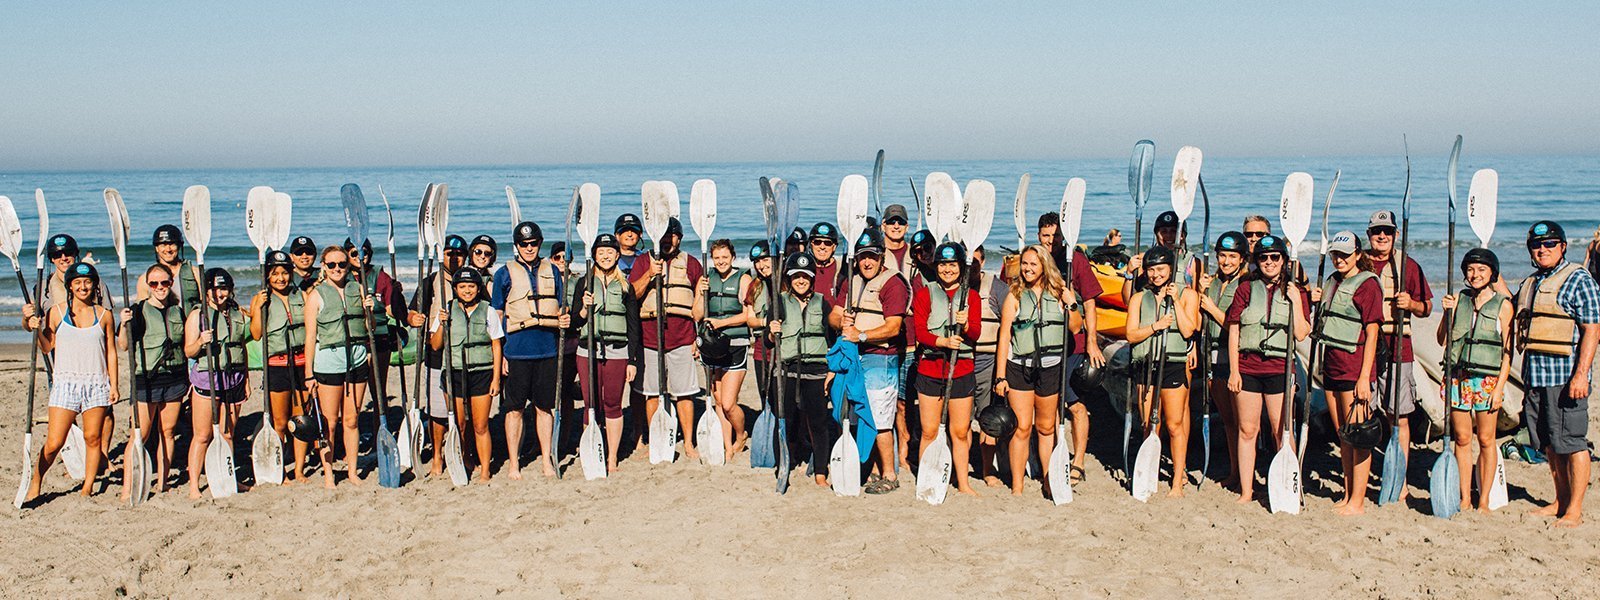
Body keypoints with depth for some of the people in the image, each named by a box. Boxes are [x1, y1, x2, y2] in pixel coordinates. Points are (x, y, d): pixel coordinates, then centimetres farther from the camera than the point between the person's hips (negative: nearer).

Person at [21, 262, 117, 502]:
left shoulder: (104, 314, 6)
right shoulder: (56, 312, 4)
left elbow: (111, 352, 10)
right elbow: (48, 348, 7)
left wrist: (113, 384, 6)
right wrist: (37, 329, -10)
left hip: (97, 383, 1)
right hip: (65, 382, -1)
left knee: (93, 437, 3)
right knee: (54, 443, -5)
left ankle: (88, 487, 14)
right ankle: (34, 484, 14)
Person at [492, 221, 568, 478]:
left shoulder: (551, 271, 11)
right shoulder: (505, 274, 3)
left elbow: (561, 309, 17)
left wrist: (564, 319, -7)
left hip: (547, 350, 2)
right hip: (516, 350, -2)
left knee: (545, 407, 8)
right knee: (515, 408, 3)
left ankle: (547, 460, 18)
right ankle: (514, 464, 13)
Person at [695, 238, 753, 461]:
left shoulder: (743, 280, -1)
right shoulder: (706, 280, 10)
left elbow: (748, 315, -7)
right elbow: (697, 316, 8)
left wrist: (721, 322, -16)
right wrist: (702, 294, -7)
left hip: (735, 345, -4)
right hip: (711, 344, 5)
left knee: (728, 404, -9)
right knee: (717, 401, 8)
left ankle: (741, 436, 19)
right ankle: (728, 446, 20)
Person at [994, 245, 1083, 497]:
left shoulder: (1059, 292, 7)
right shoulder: (1014, 295, 3)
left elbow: (1076, 328, 9)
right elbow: (1004, 335, 1)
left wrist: (1071, 305, -9)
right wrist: (1000, 375, -4)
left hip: (1051, 367, 1)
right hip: (1019, 367, -1)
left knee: (1046, 428, 11)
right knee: (1022, 428, -3)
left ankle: (1049, 481, 21)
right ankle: (1016, 487, 3)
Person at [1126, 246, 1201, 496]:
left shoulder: (1187, 294, 6)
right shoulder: (1139, 299, 12)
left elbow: (1188, 330, -5)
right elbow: (1131, 335, 3)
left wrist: (1176, 300, -7)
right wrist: (1156, 326, -11)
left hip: (1174, 365, -3)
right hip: (1145, 365, 3)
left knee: (1174, 424, -2)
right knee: (1148, 426, 5)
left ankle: (1178, 481, 5)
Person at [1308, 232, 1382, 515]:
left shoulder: (1367, 284, -9)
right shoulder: (1334, 281, 15)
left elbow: (1372, 333, -13)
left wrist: (1364, 377, -18)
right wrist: (1319, 299, 12)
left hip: (1354, 367, -8)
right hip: (1332, 364, 8)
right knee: (1342, 436, 12)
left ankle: (1358, 501, 2)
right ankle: (1348, 494, 20)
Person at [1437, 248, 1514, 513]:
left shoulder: (1503, 305, -1)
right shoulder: (1458, 299, 7)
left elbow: (1507, 351, -2)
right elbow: (1442, 340, 6)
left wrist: (1500, 387, -9)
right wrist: (1447, 314, -10)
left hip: (1487, 379, -2)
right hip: (1457, 377, 2)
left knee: (1486, 440, 3)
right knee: (1462, 438, 6)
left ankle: (1484, 501, 12)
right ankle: (1465, 499, 14)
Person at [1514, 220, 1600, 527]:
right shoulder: (1529, 283, 16)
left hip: (1565, 375, -7)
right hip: (1535, 375, 7)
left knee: (1572, 443, -3)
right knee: (1550, 444, 13)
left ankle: (1575, 510, 3)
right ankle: (1561, 501, 23)